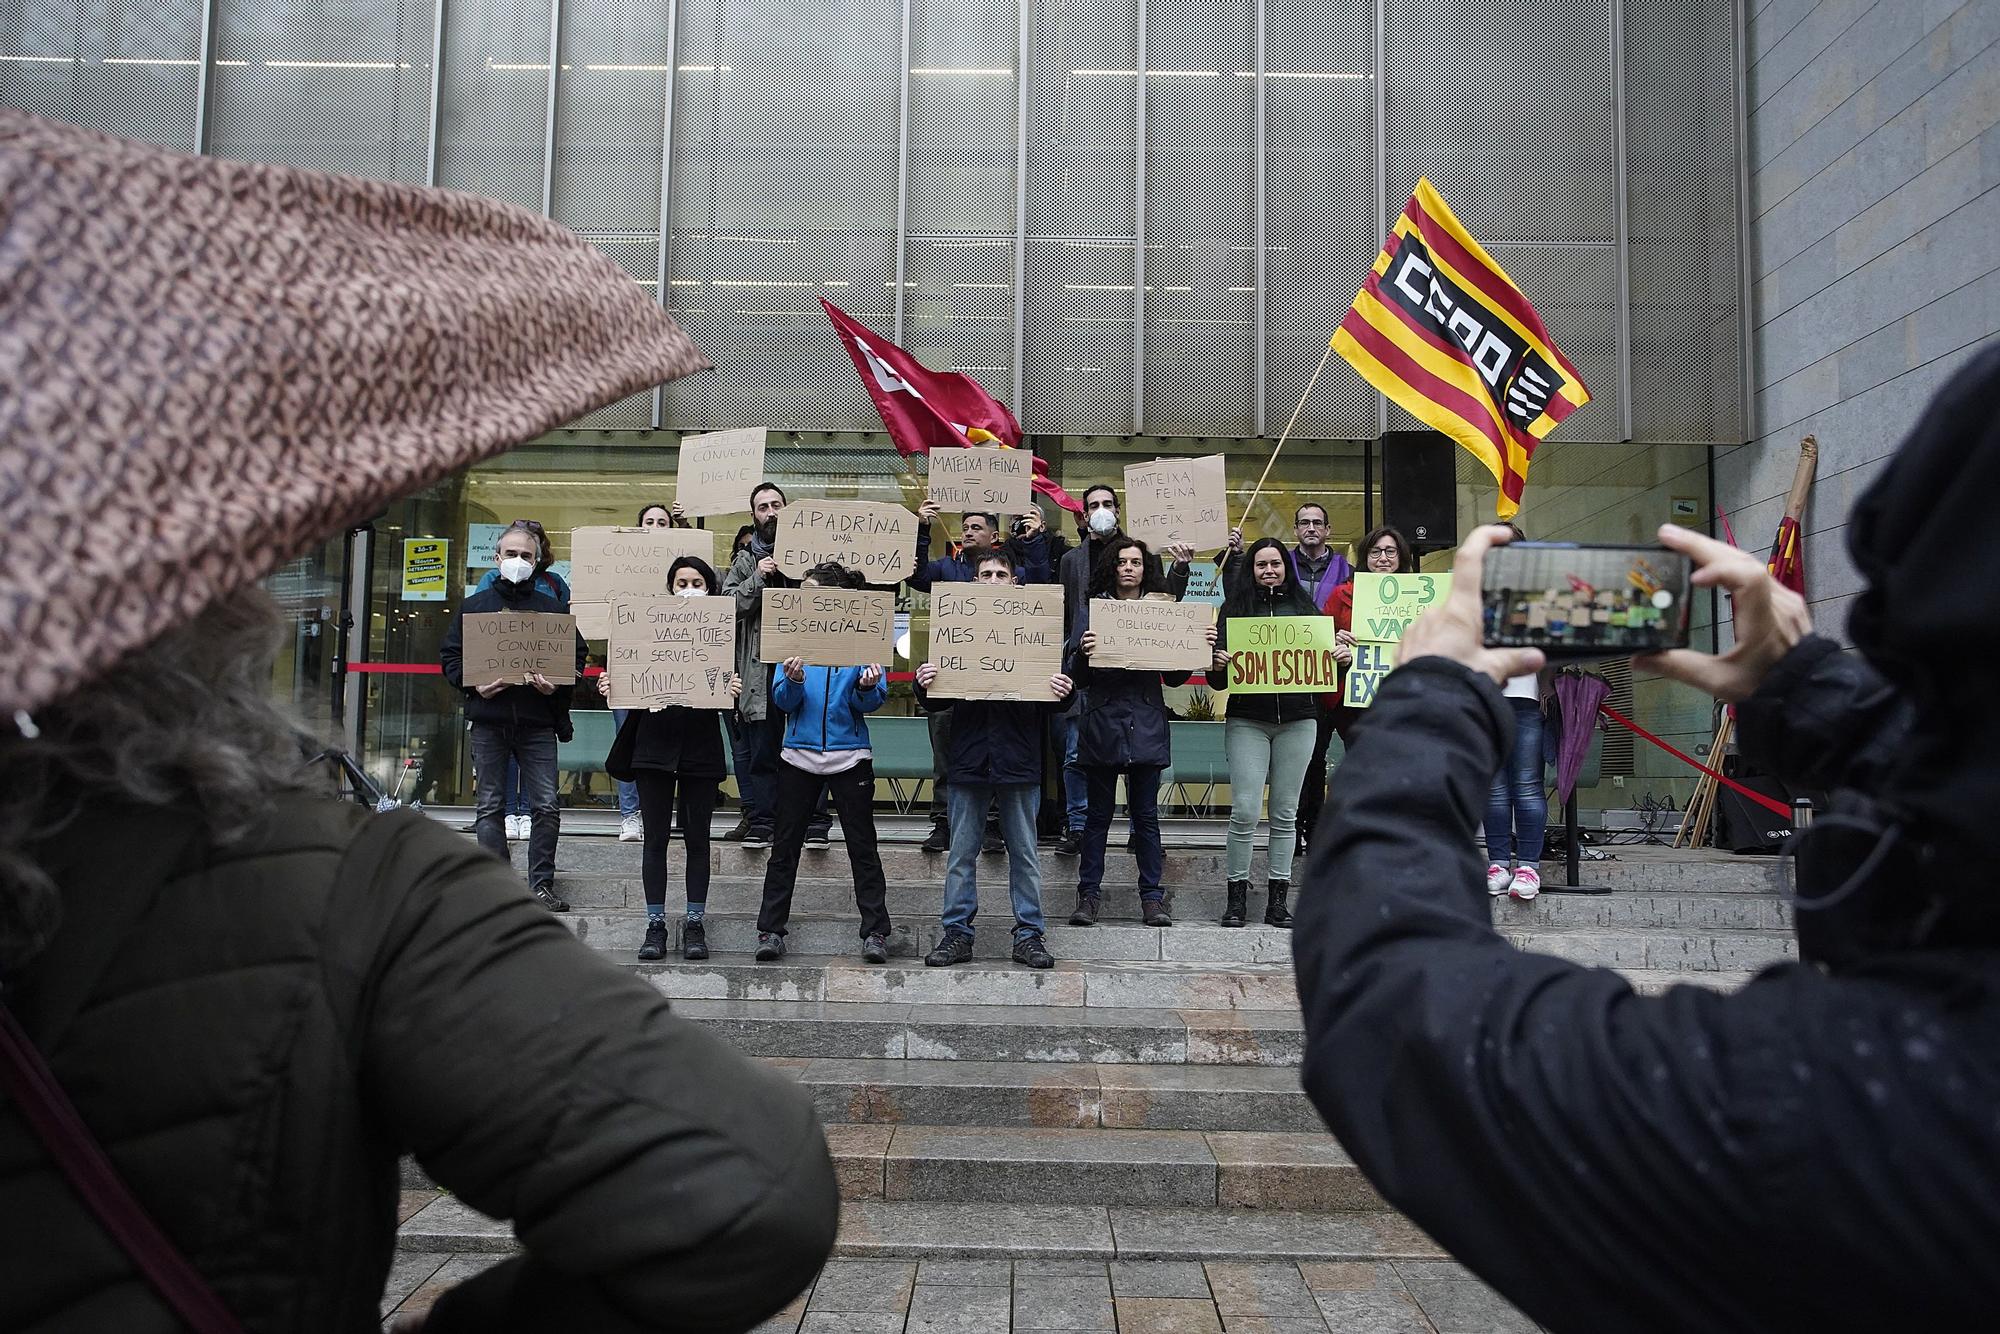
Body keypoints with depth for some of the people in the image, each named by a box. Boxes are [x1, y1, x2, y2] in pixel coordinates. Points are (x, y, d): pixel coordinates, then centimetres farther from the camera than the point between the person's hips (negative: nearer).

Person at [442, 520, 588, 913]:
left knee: (546, 806, -4)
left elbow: (577, 656, 8)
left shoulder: (553, 608, 9)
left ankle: (542, 885, 5)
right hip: (488, 721, 1)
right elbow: (450, 657, 9)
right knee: (489, 806, 3)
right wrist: (473, 683, -9)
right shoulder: (473, 605, 11)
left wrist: (557, 684, -11)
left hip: (537, 722, 0)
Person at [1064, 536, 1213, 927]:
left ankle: (1152, 897, 12)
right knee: (1098, 814, 5)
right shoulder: (1091, 611, 3)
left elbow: (1174, 678, 10)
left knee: (1146, 814, 6)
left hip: (1146, 726, 1)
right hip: (1102, 722, -1)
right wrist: (1083, 652, -23)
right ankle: (1088, 895, 12)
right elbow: (1074, 675, -3)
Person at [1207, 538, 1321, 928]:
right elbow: (1218, 678, 3)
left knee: (1285, 813, 5)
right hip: (1247, 719, -2)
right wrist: (1218, 666, -19)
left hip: (1297, 719, 2)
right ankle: (1237, 896, 4)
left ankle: (1278, 900, 12)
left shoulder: (1305, 605, 13)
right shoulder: (1236, 606, 7)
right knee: (1245, 810, -9)